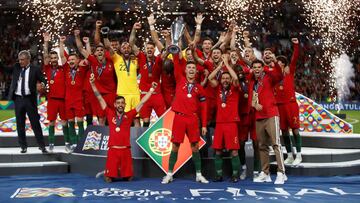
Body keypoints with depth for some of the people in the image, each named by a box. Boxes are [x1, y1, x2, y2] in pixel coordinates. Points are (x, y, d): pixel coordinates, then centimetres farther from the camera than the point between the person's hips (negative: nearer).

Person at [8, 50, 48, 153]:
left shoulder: (35, 69, -2)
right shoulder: (16, 68, 10)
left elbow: (43, 80, -1)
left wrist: (43, 84, -20)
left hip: (29, 99, -4)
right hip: (18, 99, 4)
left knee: (35, 123, -2)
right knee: (20, 124, 7)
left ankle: (42, 146, 4)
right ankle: (23, 146, 16)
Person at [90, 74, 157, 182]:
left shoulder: (129, 115, 5)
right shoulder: (110, 113, 5)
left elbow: (142, 102, 5)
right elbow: (100, 98, 3)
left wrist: (151, 89, 2)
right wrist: (93, 84, -4)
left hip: (126, 149, 1)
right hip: (113, 149, -1)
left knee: (128, 177, 5)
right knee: (109, 178, -1)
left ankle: (125, 174, 38)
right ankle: (107, 174, 32)